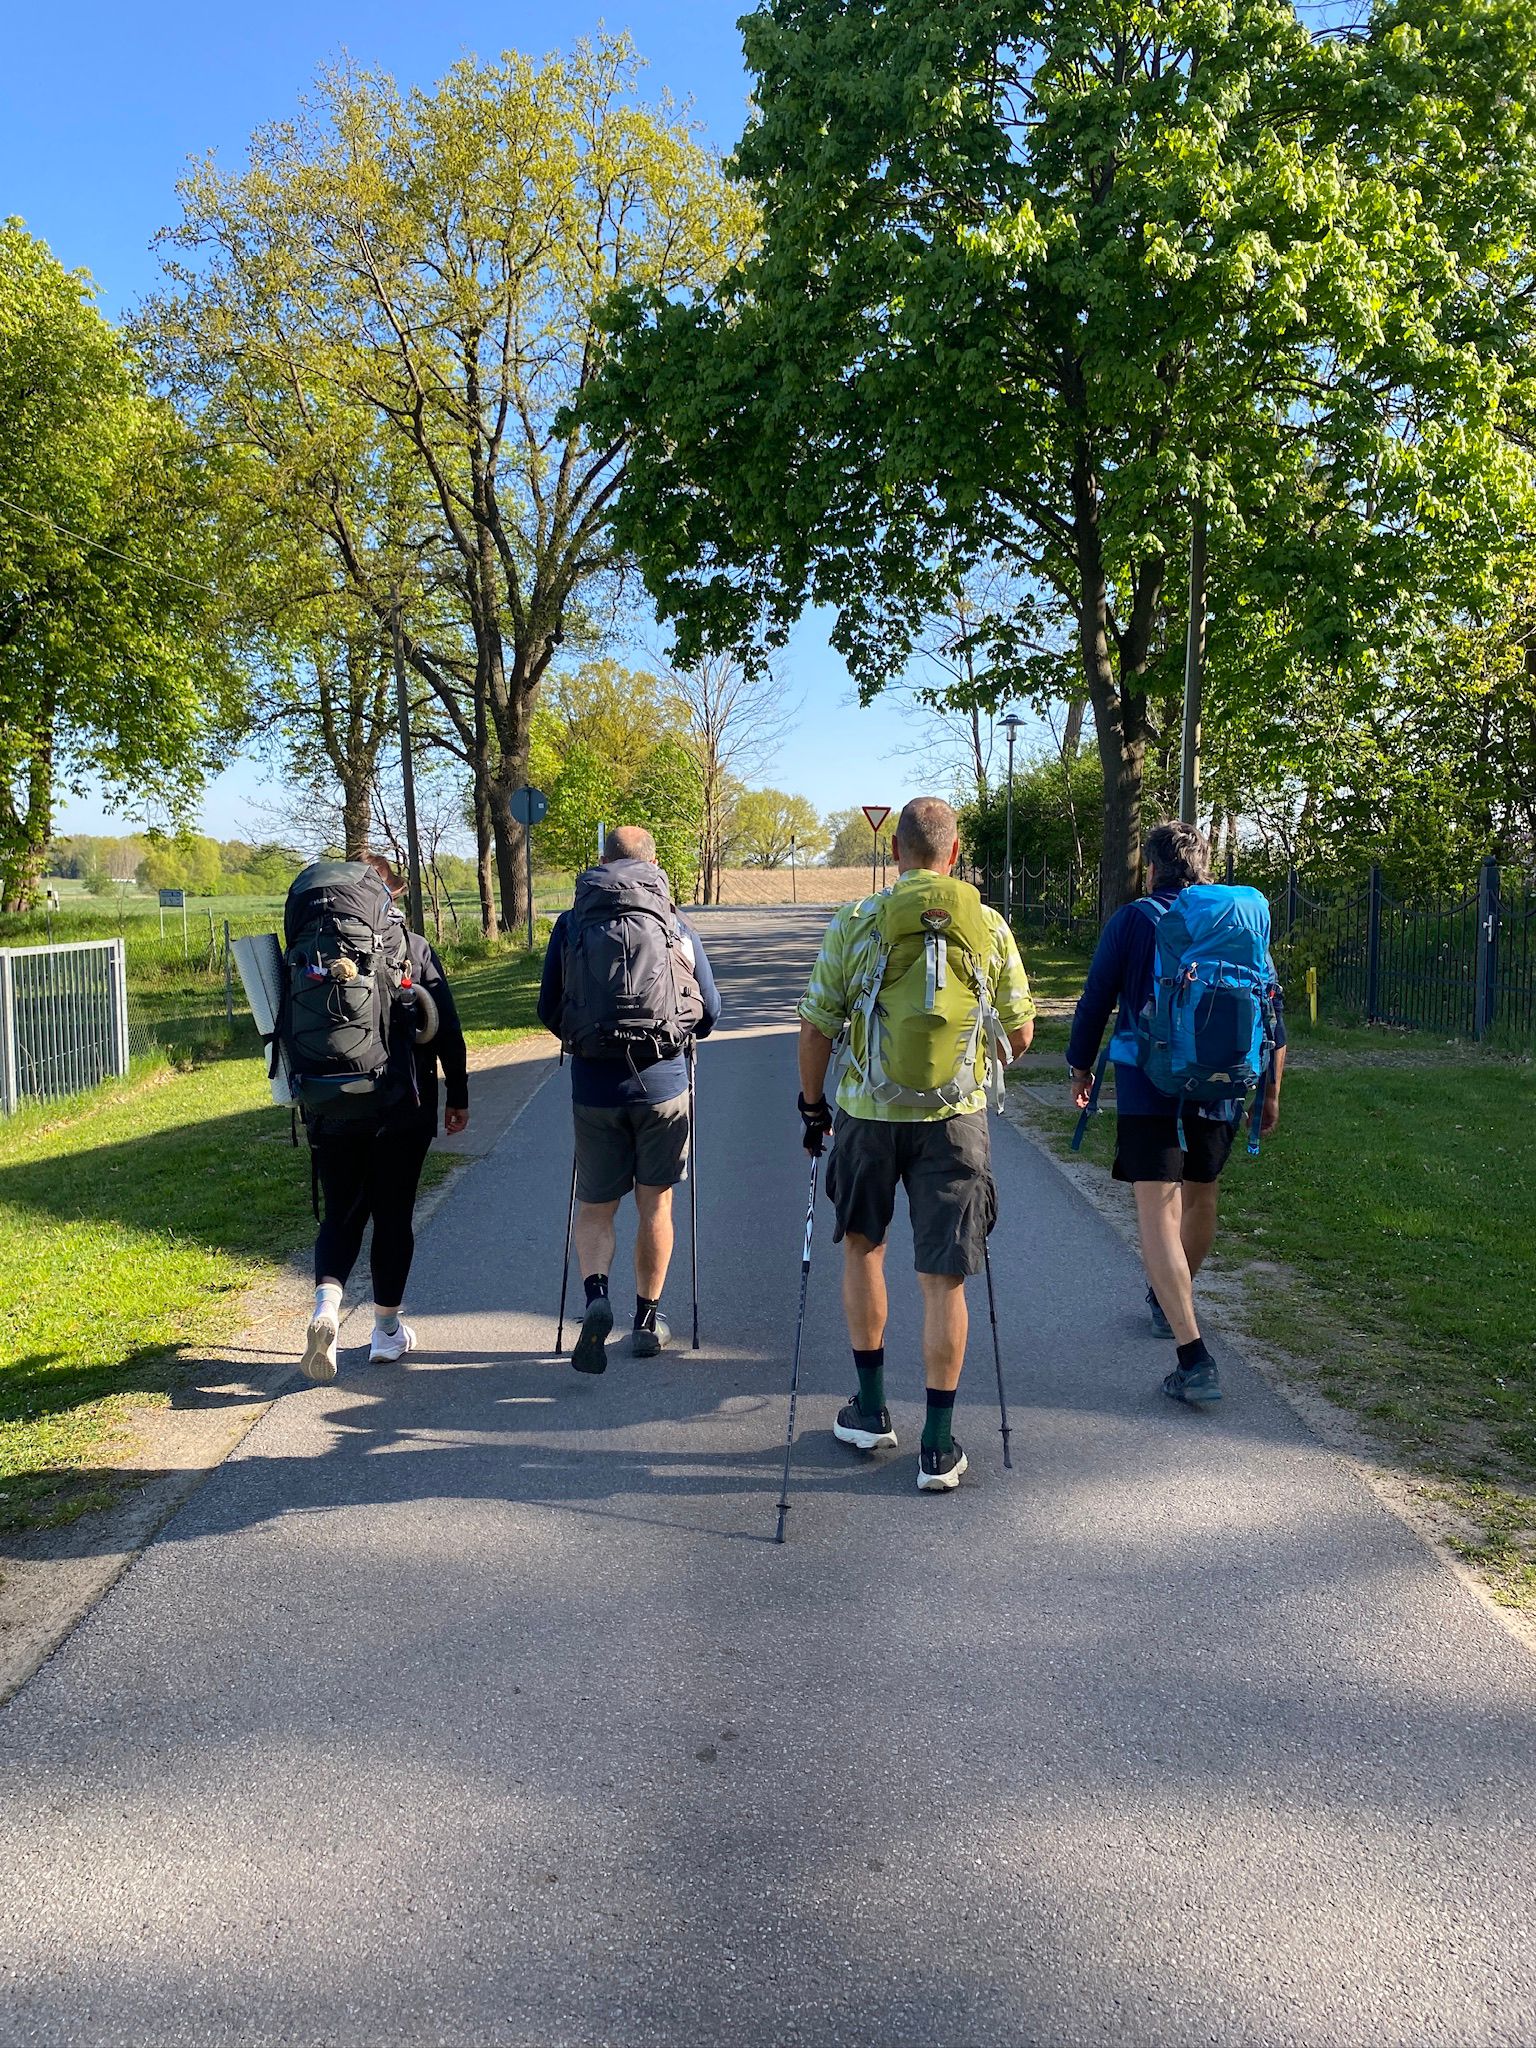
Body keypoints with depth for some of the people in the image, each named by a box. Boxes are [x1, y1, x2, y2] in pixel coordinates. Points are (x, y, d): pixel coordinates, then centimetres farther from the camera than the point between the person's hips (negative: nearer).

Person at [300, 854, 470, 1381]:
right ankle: (387, 1328, 18)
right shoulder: (415, 949, -3)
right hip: (402, 1108, -1)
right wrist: (458, 1096, 4)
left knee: (340, 1214, 11)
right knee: (393, 1216, 10)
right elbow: (447, 1030, -4)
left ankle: (326, 1304, -13)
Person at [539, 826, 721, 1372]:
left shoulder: (571, 924, 3)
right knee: (655, 1204, 14)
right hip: (663, 1085, 0)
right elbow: (710, 1010, 5)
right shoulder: (675, 926, 2)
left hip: (594, 1086, 0)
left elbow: (548, 1009, 6)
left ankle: (596, 1296, -12)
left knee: (595, 1207, 13)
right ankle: (647, 1320, 22)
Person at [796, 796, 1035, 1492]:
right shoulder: (990, 928, -1)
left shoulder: (854, 923, -5)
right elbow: (1020, 1036, 6)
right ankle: (939, 1446, 12)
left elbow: (816, 1028, -1)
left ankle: (871, 1411, 28)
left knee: (862, 1246, 22)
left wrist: (812, 1105, 13)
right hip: (956, 1119, 0)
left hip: (868, 1115, 0)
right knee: (944, 1278, 6)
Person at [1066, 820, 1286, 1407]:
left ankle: (1195, 1360, -18)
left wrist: (1081, 1069, 14)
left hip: (1148, 1089, -5)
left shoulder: (1132, 920, -2)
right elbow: (1271, 1008, 9)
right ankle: (1170, 1301, 47)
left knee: (1158, 1212, -8)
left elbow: (1095, 1001, 0)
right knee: (1200, 1199, 23)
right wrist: (1271, 1090, 17)